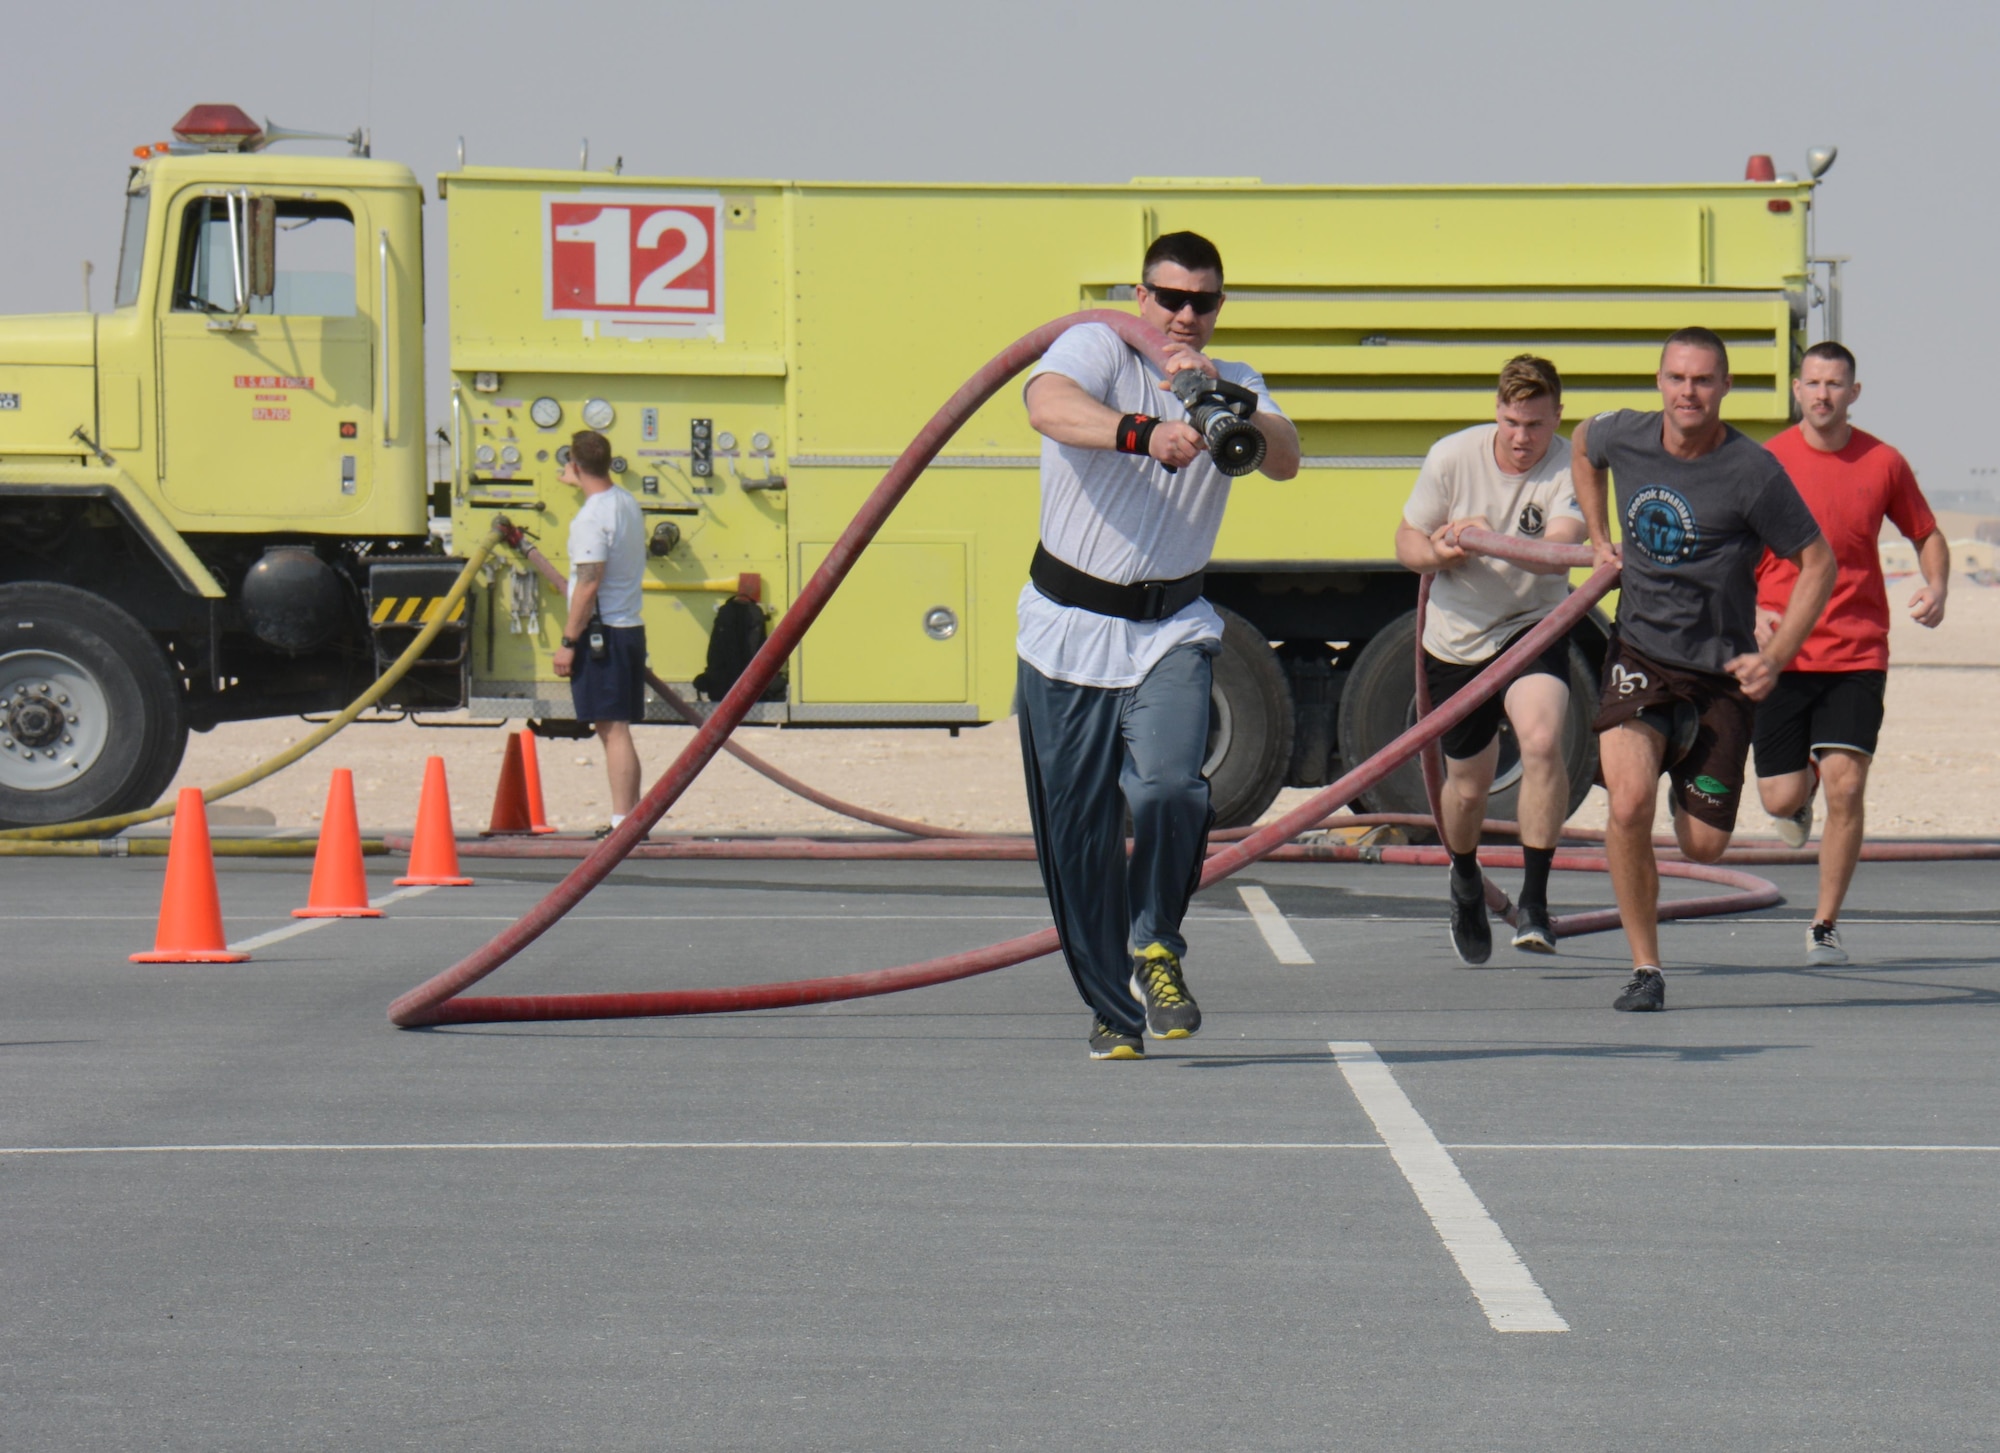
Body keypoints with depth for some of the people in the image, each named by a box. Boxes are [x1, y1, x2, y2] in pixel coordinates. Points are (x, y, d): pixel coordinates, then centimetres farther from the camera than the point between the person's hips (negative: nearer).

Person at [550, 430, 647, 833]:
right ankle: (631, 816, 17)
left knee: (612, 729, -9)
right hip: (631, 628, 9)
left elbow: (589, 584, -20)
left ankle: (622, 823, -11)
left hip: (601, 632, -9)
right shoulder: (628, 504, 12)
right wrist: (578, 485, 45)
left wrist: (569, 642, -15)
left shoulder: (592, 516, -15)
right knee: (614, 728, 15)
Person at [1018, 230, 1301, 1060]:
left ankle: (1156, 947, -1)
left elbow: (1284, 459, -12)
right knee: (1078, 836, 3)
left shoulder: (1235, 385, 7)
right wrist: (1143, 432, -47)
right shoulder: (1096, 352, -7)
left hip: (1170, 629, 2)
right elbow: (1048, 406, -30)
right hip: (1068, 627, -2)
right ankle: (1112, 1008, 17)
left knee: (1170, 787, -23)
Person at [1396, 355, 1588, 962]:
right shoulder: (1452, 456, -10)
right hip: (1456, 639, 2)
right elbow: (1407, 540, 0)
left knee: (1542, 739, -29)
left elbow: (1559, 550, -34)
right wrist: (1437, 553, -23)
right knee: (1468, 784, 11)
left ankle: (1534, 901, -22)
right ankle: (1465, 883, 45)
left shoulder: (1570, 470, -17)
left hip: (1534, 628, -2)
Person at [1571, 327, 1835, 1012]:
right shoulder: (1625, 436, -3)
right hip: (1639, 654, 1)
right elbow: (1582, 442, 24)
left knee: (1703, 845, 2)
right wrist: (1598, 537, 17)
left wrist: (1776, 658, -13)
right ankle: (1646, 968, -9)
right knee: (1629, 804, -23)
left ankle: (1685, 751, 38)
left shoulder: (1752, 472, -15)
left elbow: (1818, 563, -6)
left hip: (1720, 672, -1)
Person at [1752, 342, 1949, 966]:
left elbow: (1927, 535, 15)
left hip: (1857, 652, 0)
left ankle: (1826, 925, 2)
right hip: (1781, 652, 0)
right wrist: (1748, 611, -11)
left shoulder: (1883, 464, 1)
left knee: (1845, 786, -13)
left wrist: (1936, 587, -5)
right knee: (1781, 798, -2)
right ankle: (1803, 783, 38)